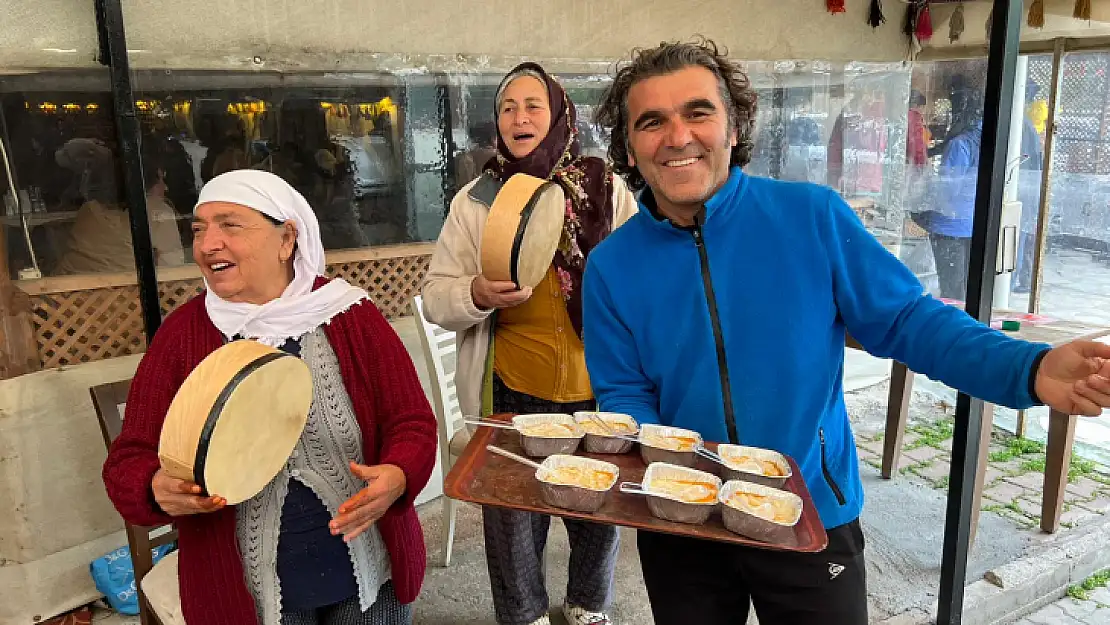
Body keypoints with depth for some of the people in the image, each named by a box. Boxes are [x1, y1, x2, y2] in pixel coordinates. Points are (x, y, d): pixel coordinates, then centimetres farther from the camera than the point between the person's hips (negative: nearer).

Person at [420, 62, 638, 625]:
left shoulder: (607, 189, 0)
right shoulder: (475, 200, 1)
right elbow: (434, 298, 1)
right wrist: (476, 294, -19)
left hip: (598, 388, 1)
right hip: (512, 392, 0)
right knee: (513, 516, 12)